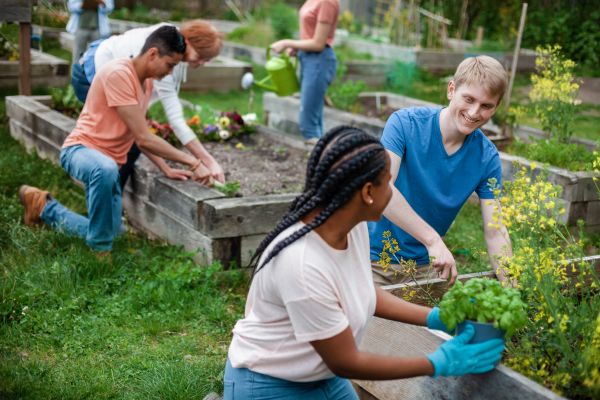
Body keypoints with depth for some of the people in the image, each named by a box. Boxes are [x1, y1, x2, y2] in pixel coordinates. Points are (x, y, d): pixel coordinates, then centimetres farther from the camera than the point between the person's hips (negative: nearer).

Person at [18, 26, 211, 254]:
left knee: (110, 232, 4)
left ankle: (45, 208, 26)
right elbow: (144, 139, -23)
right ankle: (100, 250, -23)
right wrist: (190, 161, -19)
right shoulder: (118, 74, -20)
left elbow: (142, 139, 12)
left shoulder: (147, 81, 8)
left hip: (110, 161, 9)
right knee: (106, 169, -44)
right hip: (81, 149, -9)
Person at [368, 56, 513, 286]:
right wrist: (433, 240, -37)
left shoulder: (487, 157, -7)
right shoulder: (405, 123, -17)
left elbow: (495, 232, -6)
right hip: (375, 258, -3)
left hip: (425, 265, 3)